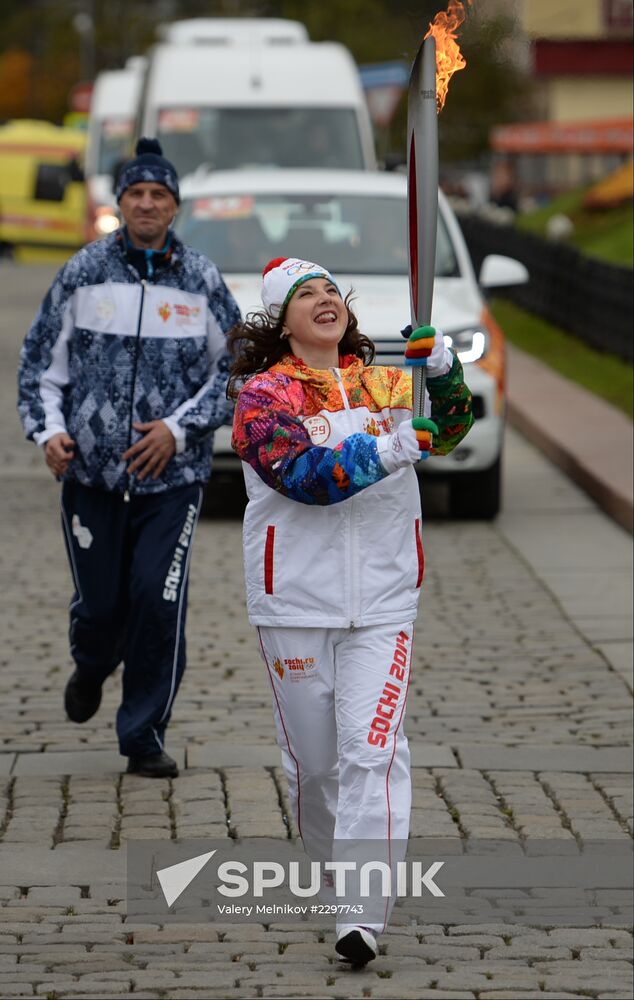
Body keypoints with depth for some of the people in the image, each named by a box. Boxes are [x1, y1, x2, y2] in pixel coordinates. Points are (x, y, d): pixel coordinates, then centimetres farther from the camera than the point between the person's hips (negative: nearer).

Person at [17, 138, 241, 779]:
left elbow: (238, 367, 7)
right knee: (99, 605, 5)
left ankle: (144, 737, 5)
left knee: (158, 604, -9)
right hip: (91, 473, 0)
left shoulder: (201, 281, 3)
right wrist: (48, 429, -7)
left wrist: (180, 427, -5)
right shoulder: (83, 273, 3)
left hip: (173, 477, 0)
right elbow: (41, 359, 9)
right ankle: (91, 668, 42)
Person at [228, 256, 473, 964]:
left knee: (372, 749, -11)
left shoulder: (388, 383, 8)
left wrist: (442, 371, -25)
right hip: (295, 605, -1)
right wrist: (388, 451, -30)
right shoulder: (264, 395, -4)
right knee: (312, 758, 11)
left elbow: (447, 427, -6)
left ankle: (363, 915, -15)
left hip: (381, 605, 1)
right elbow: (303, 474, -18)